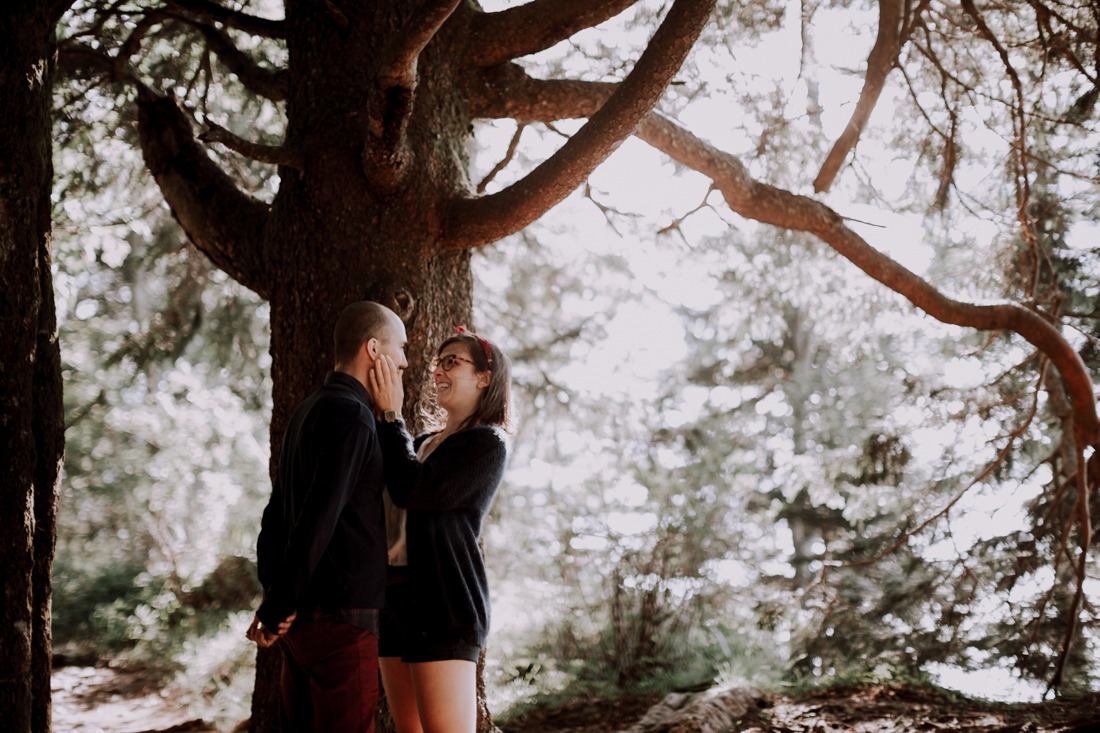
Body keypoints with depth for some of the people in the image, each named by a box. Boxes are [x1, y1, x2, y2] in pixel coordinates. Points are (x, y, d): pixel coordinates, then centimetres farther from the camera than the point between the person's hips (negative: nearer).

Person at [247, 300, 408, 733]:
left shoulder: (309, 411, 16)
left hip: (303, 617, 9)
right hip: (342, 616, -9)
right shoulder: (352, 415, -14)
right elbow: (319, 516, -20)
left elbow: (276, 514, 19)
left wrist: (274, 599, 17)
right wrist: (281, 605, -13)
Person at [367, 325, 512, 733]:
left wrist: (390, 416, -8)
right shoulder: (423, 443, 20)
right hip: (397, 603, 9)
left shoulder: (487, 444, -5)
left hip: (442, 607, -9)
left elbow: (410, 489, -16)